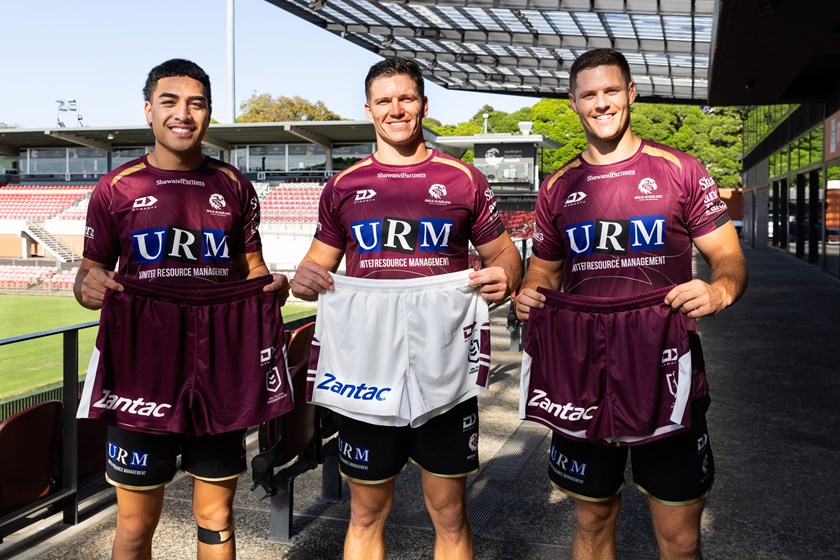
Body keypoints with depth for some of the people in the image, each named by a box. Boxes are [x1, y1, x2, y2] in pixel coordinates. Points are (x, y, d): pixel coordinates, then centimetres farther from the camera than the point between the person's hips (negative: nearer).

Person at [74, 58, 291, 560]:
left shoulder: (234, 187, 8)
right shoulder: (116, 189, 2)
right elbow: (93, 269, 8)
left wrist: (272, 285, -7)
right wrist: (86, 285, -15)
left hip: (222, 366, 2)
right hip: (142, 365, -1)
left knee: (217, 518, 12)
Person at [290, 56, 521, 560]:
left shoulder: (463, 179, 5)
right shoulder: (344, 186, 9)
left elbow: (505, 253, 11)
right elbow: (320, 262, 16)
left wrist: (504, 276, -12)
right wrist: (304, 279, -8)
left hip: (443, 370, -1)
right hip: (366, 366, 1)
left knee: (450, 514, 10)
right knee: (367, 514, 13)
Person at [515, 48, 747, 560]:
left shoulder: (679, 171, 2)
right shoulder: (558, 187, 9)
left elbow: (729, 257, 3)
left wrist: (721, 289, -20)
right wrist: (528, 292, -5)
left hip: (665, 376, -2)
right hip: (581, 378, 3)